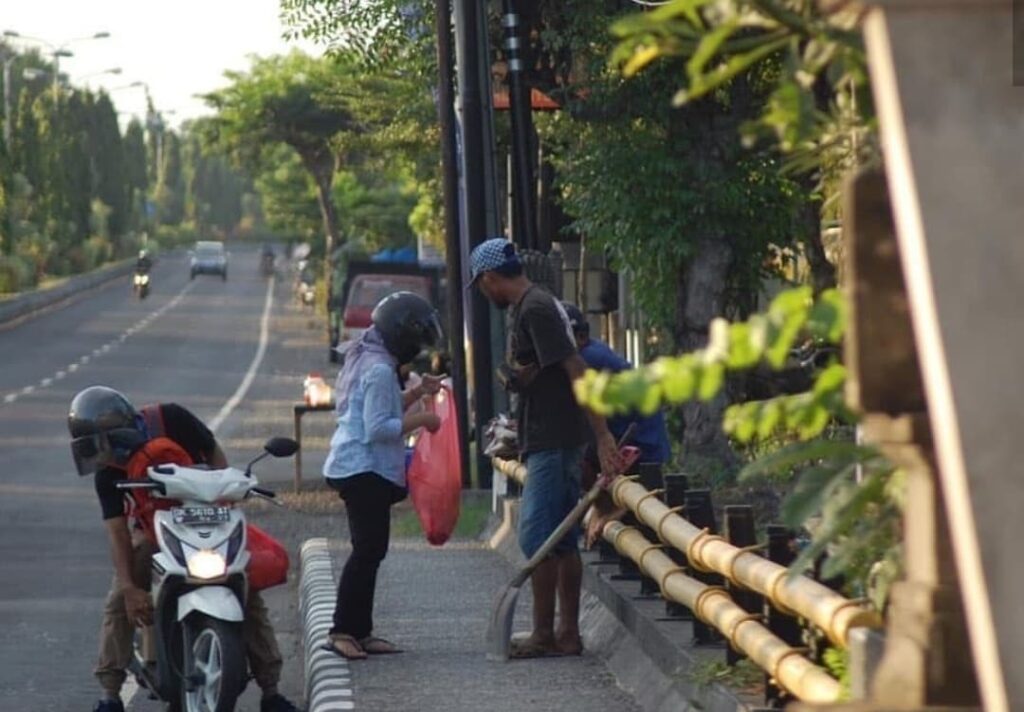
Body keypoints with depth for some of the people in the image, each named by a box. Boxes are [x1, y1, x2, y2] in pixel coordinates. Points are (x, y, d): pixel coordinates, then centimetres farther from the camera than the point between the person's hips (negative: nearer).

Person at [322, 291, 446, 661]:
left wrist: (417, 392, 17)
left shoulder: (369, 361, 16)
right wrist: (421, 420, -14)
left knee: (371, 550, 10)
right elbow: (377, 428, -21)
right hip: (364, 469, -11)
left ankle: (360, 632, 12)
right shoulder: (379, 370, -16)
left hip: (361, 468, 11)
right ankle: (342, 631, -13)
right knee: (368, 549, -11)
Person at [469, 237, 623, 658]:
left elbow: (576, 371, -22)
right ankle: (568, 633, 13)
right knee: (563, 540, 11)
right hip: (556, 439, 10)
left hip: (551, 443, -10)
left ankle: (544, 635, -4)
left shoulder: (534, 310, -15)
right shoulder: (535, 305, 17)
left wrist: (603, 436, -26)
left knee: (536, 537, -7)